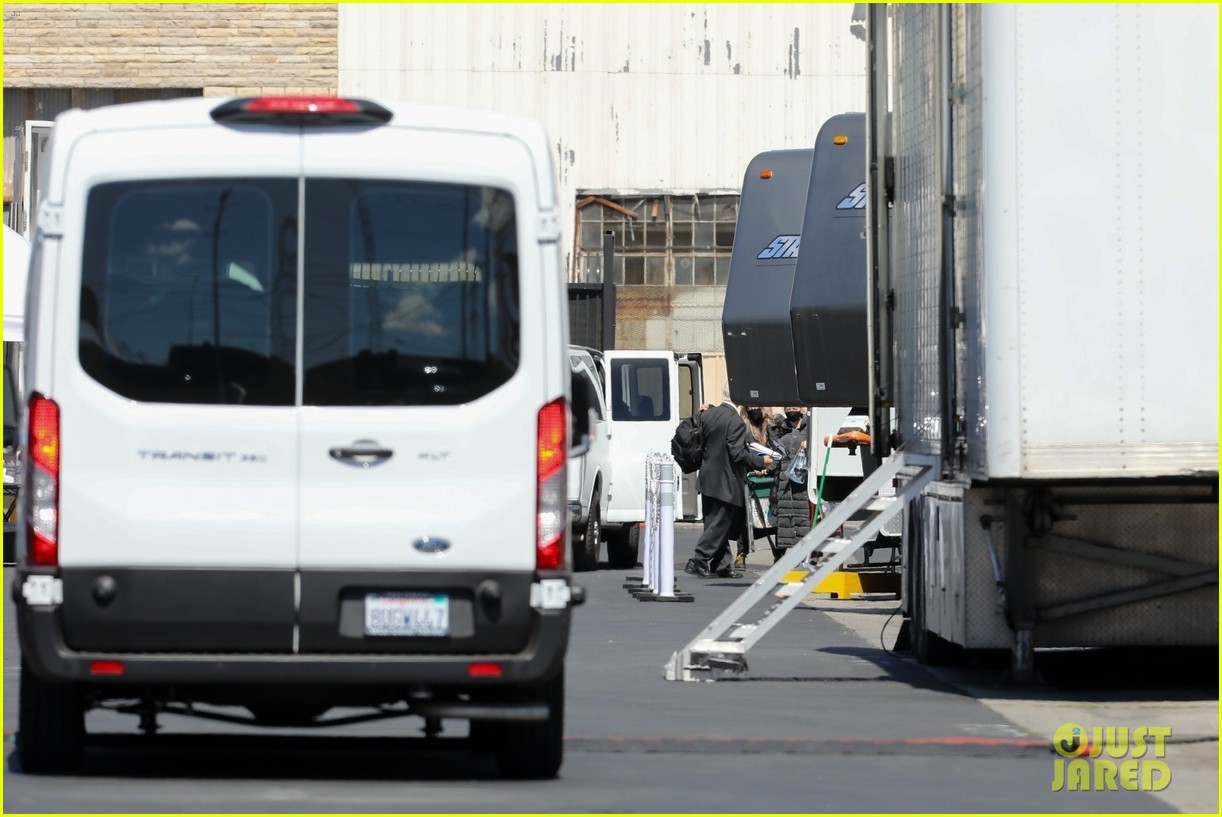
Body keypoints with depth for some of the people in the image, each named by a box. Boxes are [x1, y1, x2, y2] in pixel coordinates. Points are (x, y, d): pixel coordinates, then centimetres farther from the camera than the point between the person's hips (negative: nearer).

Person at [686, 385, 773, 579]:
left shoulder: (707, 415, 5)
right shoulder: (735, 421, -18)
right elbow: (738, 453, -21)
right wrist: (761, 461, -9)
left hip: (708, 478, 8)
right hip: (725, 481, -8)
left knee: (717, 525, 12)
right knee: (719, 525, -1)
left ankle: (722, 566, 16)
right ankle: (699, 561, -5)